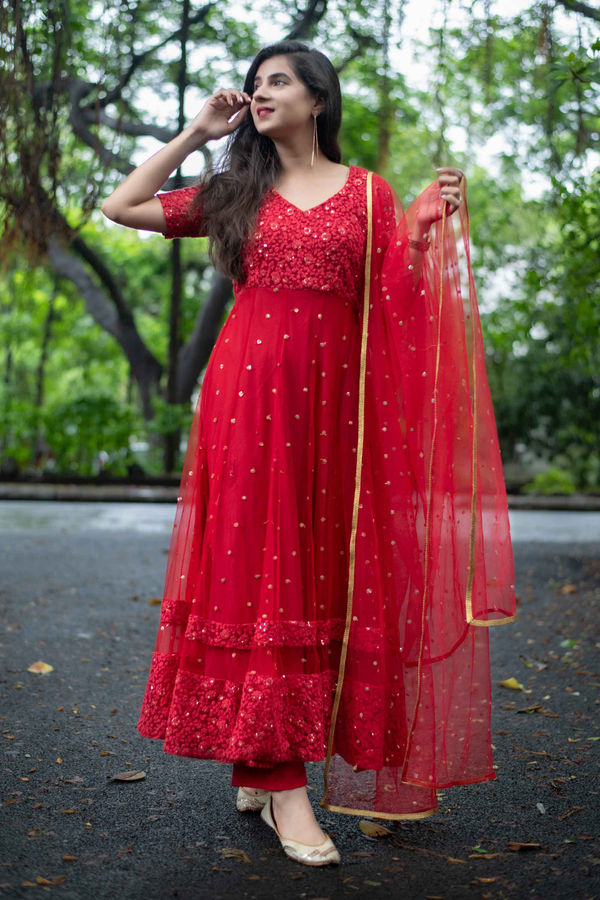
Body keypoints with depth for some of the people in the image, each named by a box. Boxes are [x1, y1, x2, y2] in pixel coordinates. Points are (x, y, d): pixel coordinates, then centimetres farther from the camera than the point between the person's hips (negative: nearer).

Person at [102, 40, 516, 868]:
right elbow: (120, 207, 11)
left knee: (321, 575, 1)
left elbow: (395, 302, 5)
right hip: (250, 392, 0)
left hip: (333, 397, 1)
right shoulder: (235, 193, 14)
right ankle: (278, 776, -5)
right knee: (257, 569, -7)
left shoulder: (368, 192, 11)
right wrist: (196, 133, 12)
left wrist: (429, 227, -9)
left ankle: (265, 766, 12)